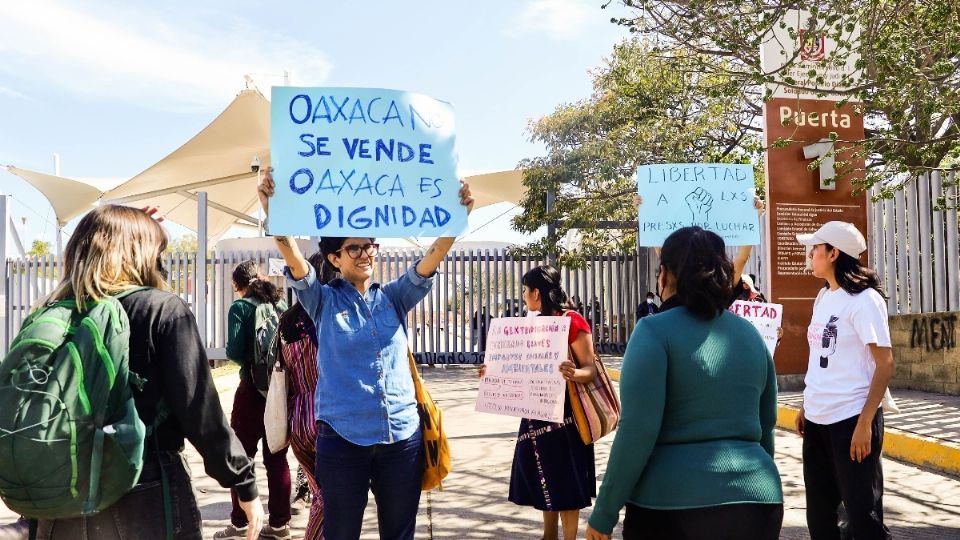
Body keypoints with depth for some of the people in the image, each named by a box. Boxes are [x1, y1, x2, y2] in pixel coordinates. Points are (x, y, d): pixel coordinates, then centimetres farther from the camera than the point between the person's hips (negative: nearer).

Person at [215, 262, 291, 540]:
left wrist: (249, 361, 7)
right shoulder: (280, 303, 7)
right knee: (277, 457, 11)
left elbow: (234, 352, -13)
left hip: (254, 389, -5)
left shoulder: (241, 307, -6)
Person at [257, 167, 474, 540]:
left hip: (403, 437, 2)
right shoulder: (324, 301, 1)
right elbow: (294, 259, -15)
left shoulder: (394, 297, 7)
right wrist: (273, 214, -31)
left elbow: (431, 260, -6)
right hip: (342, 438, -2)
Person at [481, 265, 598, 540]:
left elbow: (590, 368, -18)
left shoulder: (572, 322, -15)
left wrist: (573, 373, -38)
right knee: (544, 478, 14)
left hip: (563, 411, -8)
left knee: (565, 480, -1)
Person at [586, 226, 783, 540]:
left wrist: (603, 514, -9)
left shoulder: (655, 331, -10)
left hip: (673, 505, -5)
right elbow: (766, 425, 16)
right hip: (756, 502, 5)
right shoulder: (751, 335, 8)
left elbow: (637, 431, -16)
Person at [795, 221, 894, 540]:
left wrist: (865, 422, -20)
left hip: (850, 419, -8)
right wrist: (806, 407, 13)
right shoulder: (823, 297, 11)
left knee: (862, 513, 1)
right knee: (819, 514, 15)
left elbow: (885, 363, -15)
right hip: (817, 420, 8)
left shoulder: (864, 299, -11)